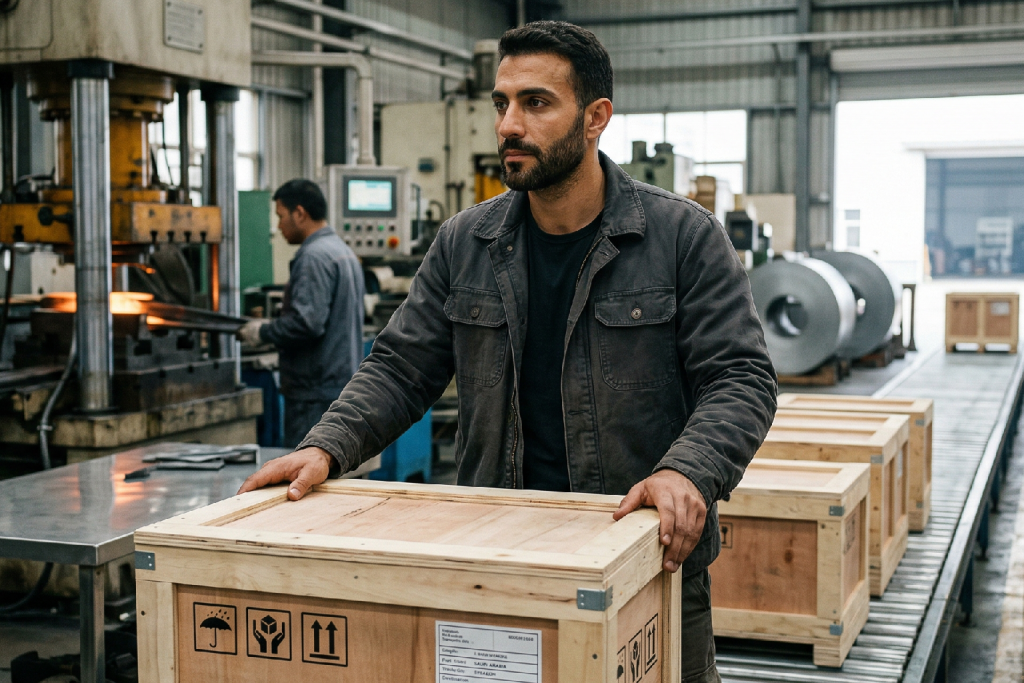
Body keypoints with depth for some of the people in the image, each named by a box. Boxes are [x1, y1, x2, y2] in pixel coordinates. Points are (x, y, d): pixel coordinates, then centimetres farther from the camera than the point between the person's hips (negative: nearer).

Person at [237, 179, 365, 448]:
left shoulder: (314, 256, -14)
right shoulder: (344, 252, 16)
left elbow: (307, 322, -23)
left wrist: (264, 332, -8)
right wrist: (274, 325, 19)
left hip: (317, 394, -10)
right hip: (345, 383, 10)